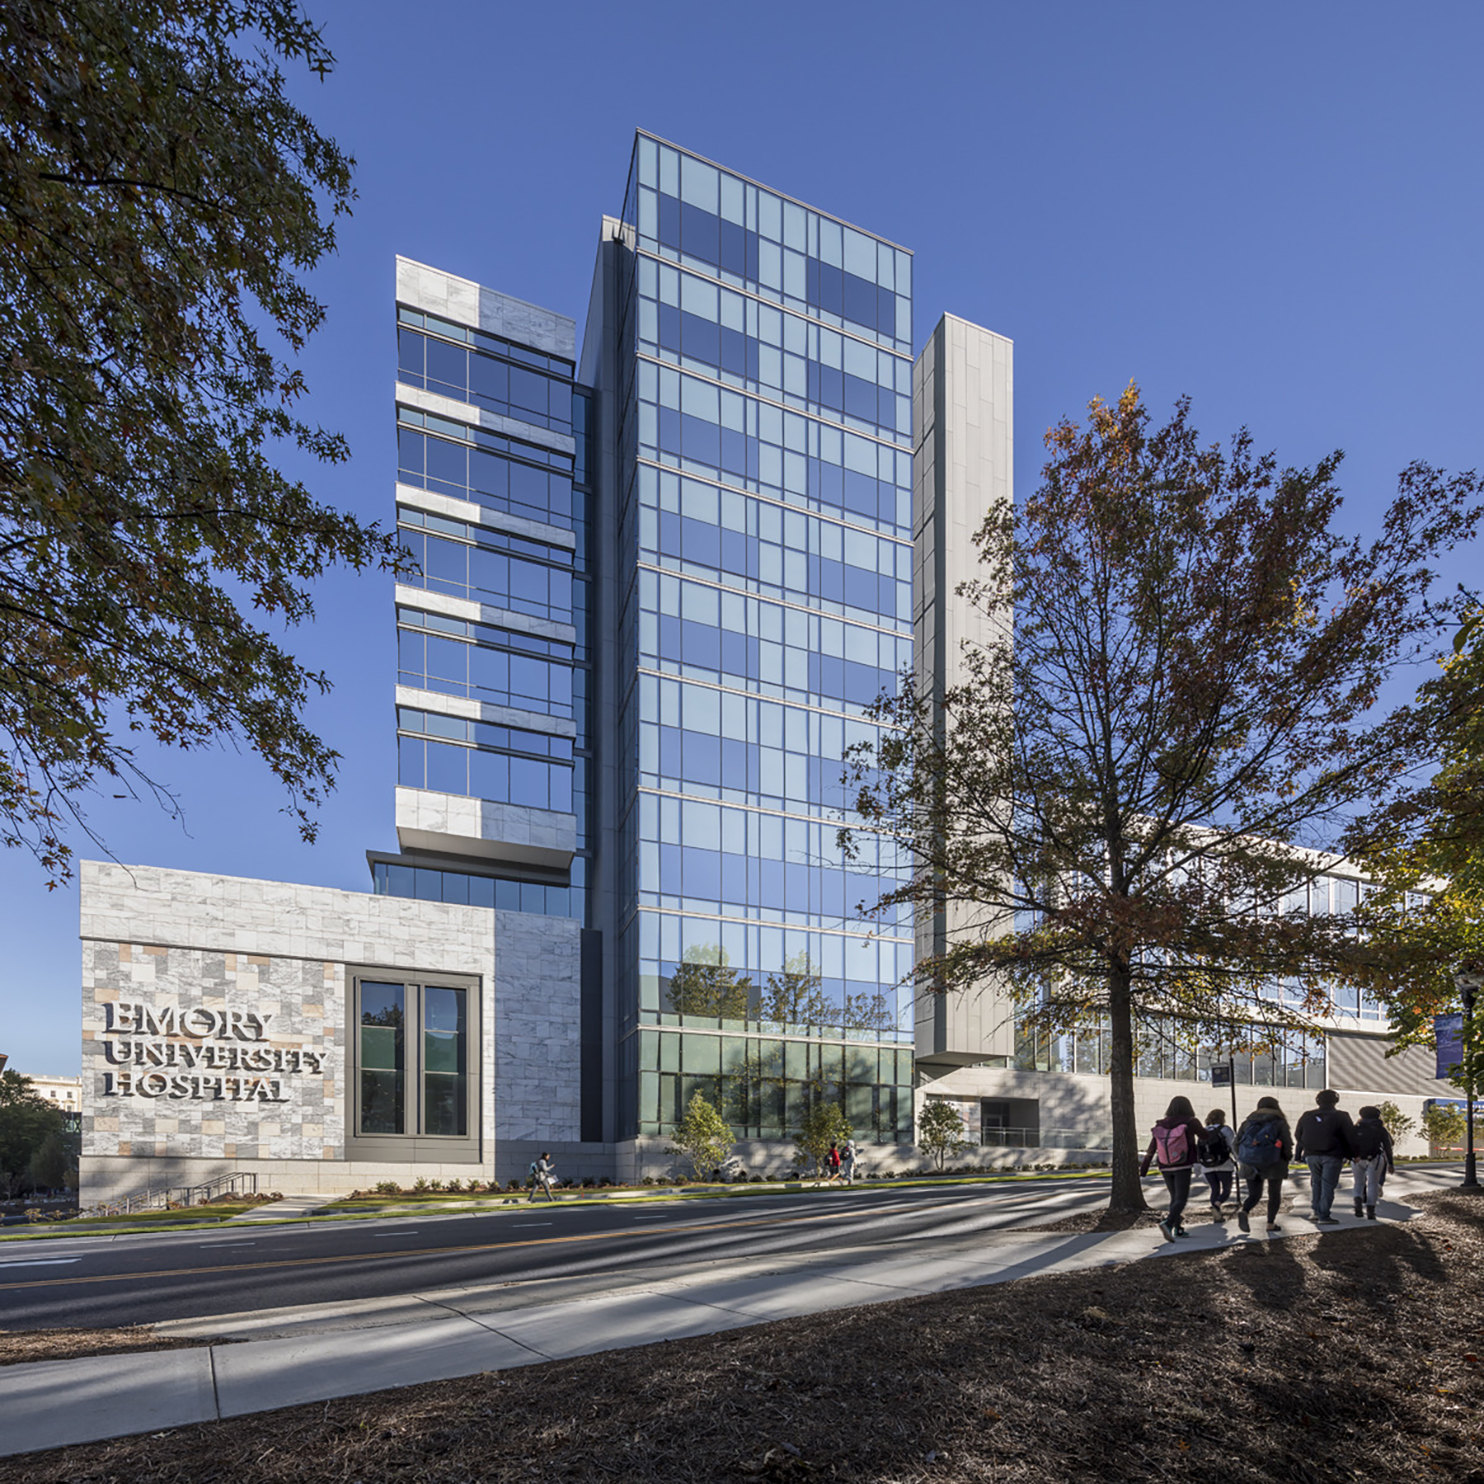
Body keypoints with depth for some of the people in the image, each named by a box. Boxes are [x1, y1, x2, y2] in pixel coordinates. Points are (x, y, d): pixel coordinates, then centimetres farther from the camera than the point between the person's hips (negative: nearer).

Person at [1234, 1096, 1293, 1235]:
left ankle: (1244, 1211, -18)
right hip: (1273, 1165, -3)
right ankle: (1271, 1223, 10)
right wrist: (1286, 1160, 11)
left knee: (1254, 1194, 10)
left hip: (1250, 1165, 3)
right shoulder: (1280, 1123, -1)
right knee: (1274, 1194, 15)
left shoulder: (1247, 1122, 9)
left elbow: (1237, 1142, 7)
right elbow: (1287, 1145, -5)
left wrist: (1241, 1160, 17)